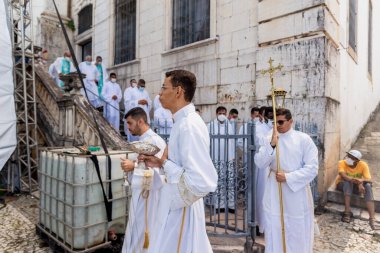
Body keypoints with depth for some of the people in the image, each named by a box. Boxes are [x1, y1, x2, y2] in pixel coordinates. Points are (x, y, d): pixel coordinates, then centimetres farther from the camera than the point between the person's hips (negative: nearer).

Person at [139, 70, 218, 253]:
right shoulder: (183, 122, 6)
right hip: (175, 209, 9)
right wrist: (160, 162, 1)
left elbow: (202, 182, -31)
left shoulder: (190, 126, -25)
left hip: (180, 213, -9)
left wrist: (164, 164, -20)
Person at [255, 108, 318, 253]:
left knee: (298, 231, 11)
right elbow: (260, 163, -9)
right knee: (275, 229, 10)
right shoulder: (270, 140, 1)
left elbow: (312, 168, -11)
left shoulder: (304, 139, -6)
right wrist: (272, 145, -20)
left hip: (297, 190, -2)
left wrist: (288, 177, -17)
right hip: (274, 192, 2)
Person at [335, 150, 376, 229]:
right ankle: (347, 212, -35)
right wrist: (358, 182, -46)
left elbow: (369, 180, -24)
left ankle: (372, 218, -34)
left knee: (368, 186, -28)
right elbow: (344, 176, -35)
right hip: (342, 184, -2)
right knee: (348, 182, -36)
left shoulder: (363, 165, -16)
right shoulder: (342, 163, -21)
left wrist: (361, 180, -46)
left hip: (355, 186, 2)